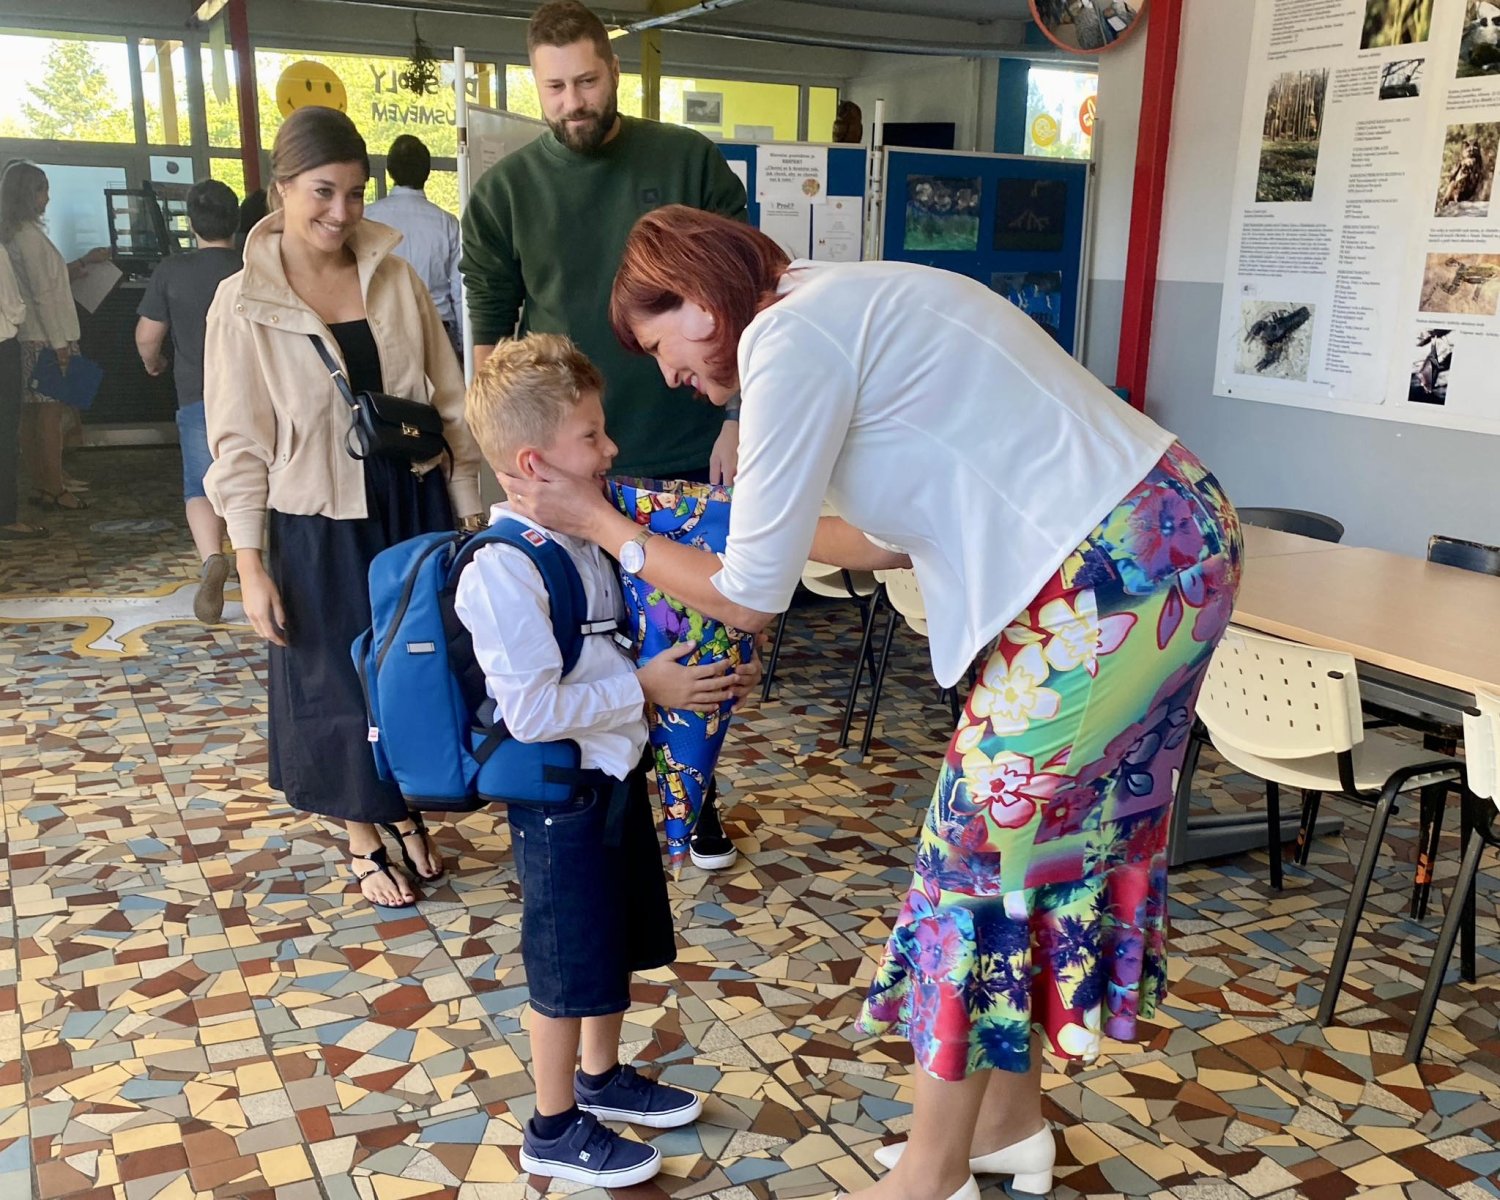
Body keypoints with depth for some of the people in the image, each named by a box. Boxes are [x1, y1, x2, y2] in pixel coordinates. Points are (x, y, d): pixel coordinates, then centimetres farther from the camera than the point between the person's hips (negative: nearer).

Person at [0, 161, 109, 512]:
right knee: (51, 411, -5)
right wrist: (60, 343, -18)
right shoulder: (29, 234, -14)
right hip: (45, 338, -9)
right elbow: (43, 293, -18)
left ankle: (43, 483, 17)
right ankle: (53, 489, -2)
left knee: (34, 412, 11)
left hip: (30, 338, 9)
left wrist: (84, 262, 19)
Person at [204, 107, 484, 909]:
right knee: (341, 682, 10)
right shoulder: (244, 304, -8)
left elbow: (450, 403, 4)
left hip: (414, 508, 3)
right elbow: (239, 444, -6)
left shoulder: (395, 279, -1)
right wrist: (250, 564, -9)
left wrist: (469, 512, 4)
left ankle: (407, 811, 37)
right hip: (319, 524, -3)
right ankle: (364, 840, 30)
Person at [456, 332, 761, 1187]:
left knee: (620, 943, 23)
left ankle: (603, 1077, 44)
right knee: (571, 966, 7)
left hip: (618, 774, 9)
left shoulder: (588, 538, 3)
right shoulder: (504, 571, -25)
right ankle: (555, 1130, 27)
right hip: (560, 796, -8)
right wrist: (646, 689, -23)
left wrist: (706, 677, 0)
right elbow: (530, 711, -28)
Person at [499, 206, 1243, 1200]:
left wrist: (598, 522, 3)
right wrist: (764, 524, 23)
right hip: (1169, 542, 10)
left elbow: (748, 598, -9)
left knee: (979, 851, 3)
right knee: (1039, 841, 18)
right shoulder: (851, 307, 16)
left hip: (1118, 575, -10)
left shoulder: (789, 339, -14)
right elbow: (904, 536, 20)